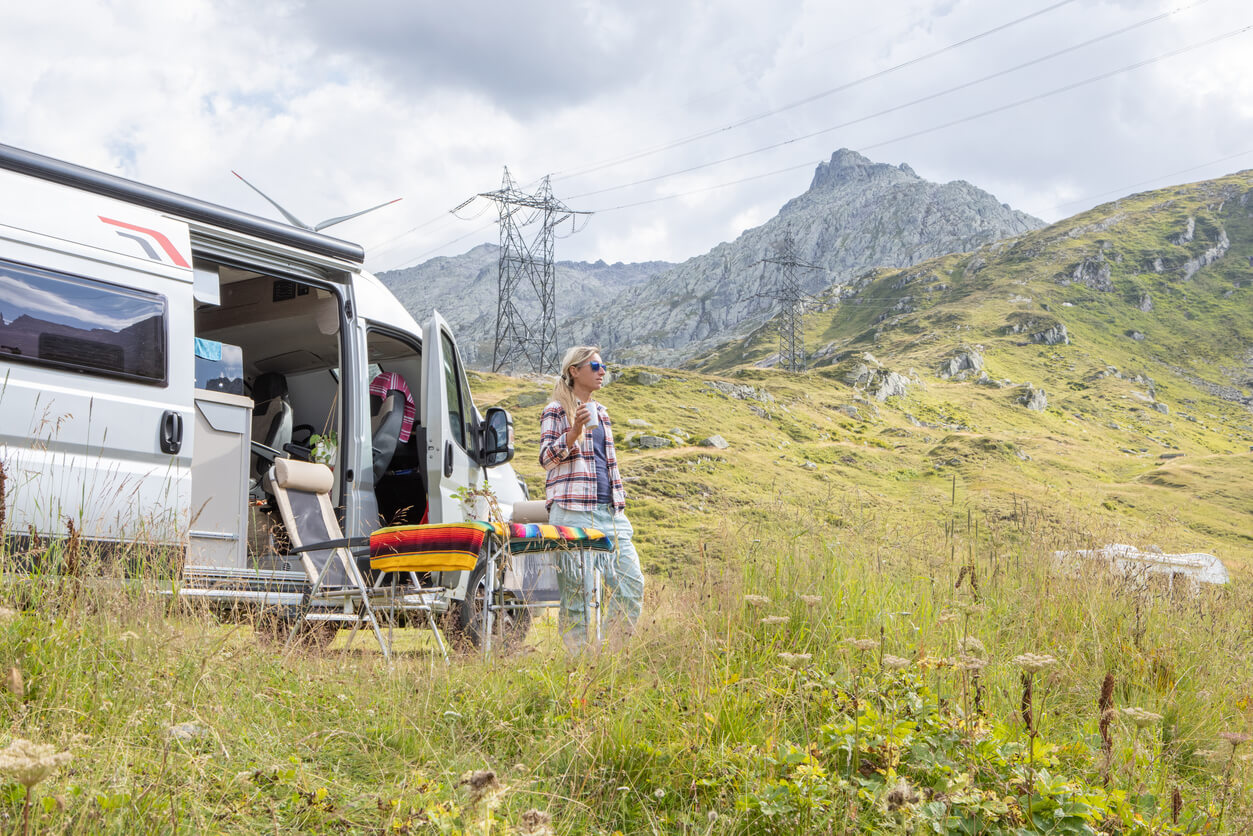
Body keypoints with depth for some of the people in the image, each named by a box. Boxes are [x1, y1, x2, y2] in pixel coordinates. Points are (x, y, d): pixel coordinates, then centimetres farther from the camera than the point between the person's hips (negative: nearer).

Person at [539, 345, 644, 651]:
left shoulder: (601, 412, 22)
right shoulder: (557, 410, 3)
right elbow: (546, 457, -5)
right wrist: (575, 430, -19)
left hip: (609, 512, 6)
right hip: (573, 512, -6)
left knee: (632, 583, -3)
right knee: (576, 589, -6)